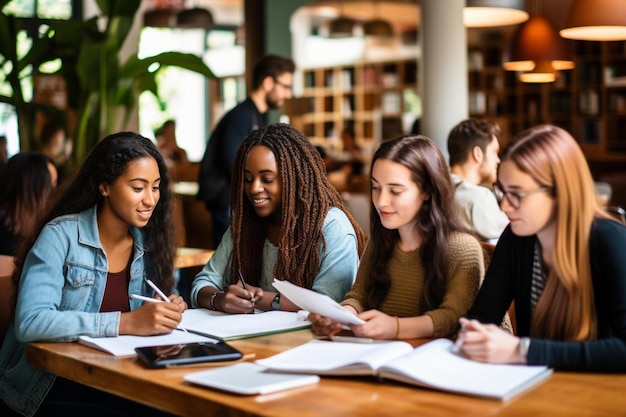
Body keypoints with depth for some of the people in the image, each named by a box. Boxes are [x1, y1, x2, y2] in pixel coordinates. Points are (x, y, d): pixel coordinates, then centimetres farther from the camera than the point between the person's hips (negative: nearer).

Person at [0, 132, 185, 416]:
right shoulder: (60, 235, -14)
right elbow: (30, 323, -26)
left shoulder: (150, 241, 3)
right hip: (52, 385, -5)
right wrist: (126, 322, -33)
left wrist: (167, 310, -12)